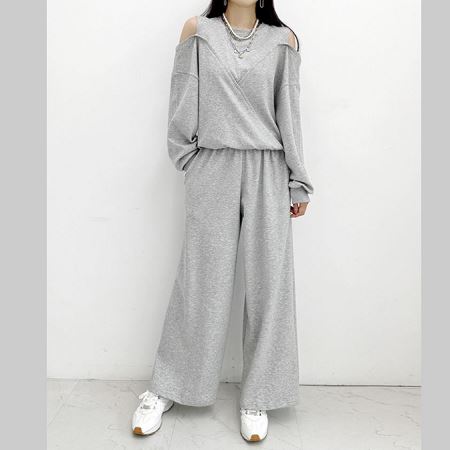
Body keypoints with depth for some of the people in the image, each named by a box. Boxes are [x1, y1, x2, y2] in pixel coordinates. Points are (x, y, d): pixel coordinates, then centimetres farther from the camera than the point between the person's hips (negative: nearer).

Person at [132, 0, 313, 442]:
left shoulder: (283, 39, 11)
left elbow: (289, 113, 9)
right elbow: (183, 103, 7)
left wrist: (298, 182, 7)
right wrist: (189, 165, 2)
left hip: (268, 171, 2)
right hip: (213, 169, -1)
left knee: (269, 281, 1)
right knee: (201, 278, 2)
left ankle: (257, 396, 16)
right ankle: (166, 388, 19)